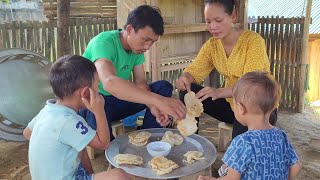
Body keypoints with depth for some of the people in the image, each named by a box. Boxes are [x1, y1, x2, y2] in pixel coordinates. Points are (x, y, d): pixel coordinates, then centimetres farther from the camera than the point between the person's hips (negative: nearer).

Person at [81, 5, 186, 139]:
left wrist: (152, 105, -28)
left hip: (119, 99, 7)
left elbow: (140, 82, -6)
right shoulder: (103, 43, -27)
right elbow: (109, 82, -46)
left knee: (164, 87, -7)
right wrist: (158, 101, -53)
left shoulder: (137, 47, -3)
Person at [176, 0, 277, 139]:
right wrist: (185, 78, -31)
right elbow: (195, 70, -7)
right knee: (187, 91, -12)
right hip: (231, 105, 5)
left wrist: (219, 92, -44)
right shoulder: (212, 44, -2)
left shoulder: (253, 41, -18)